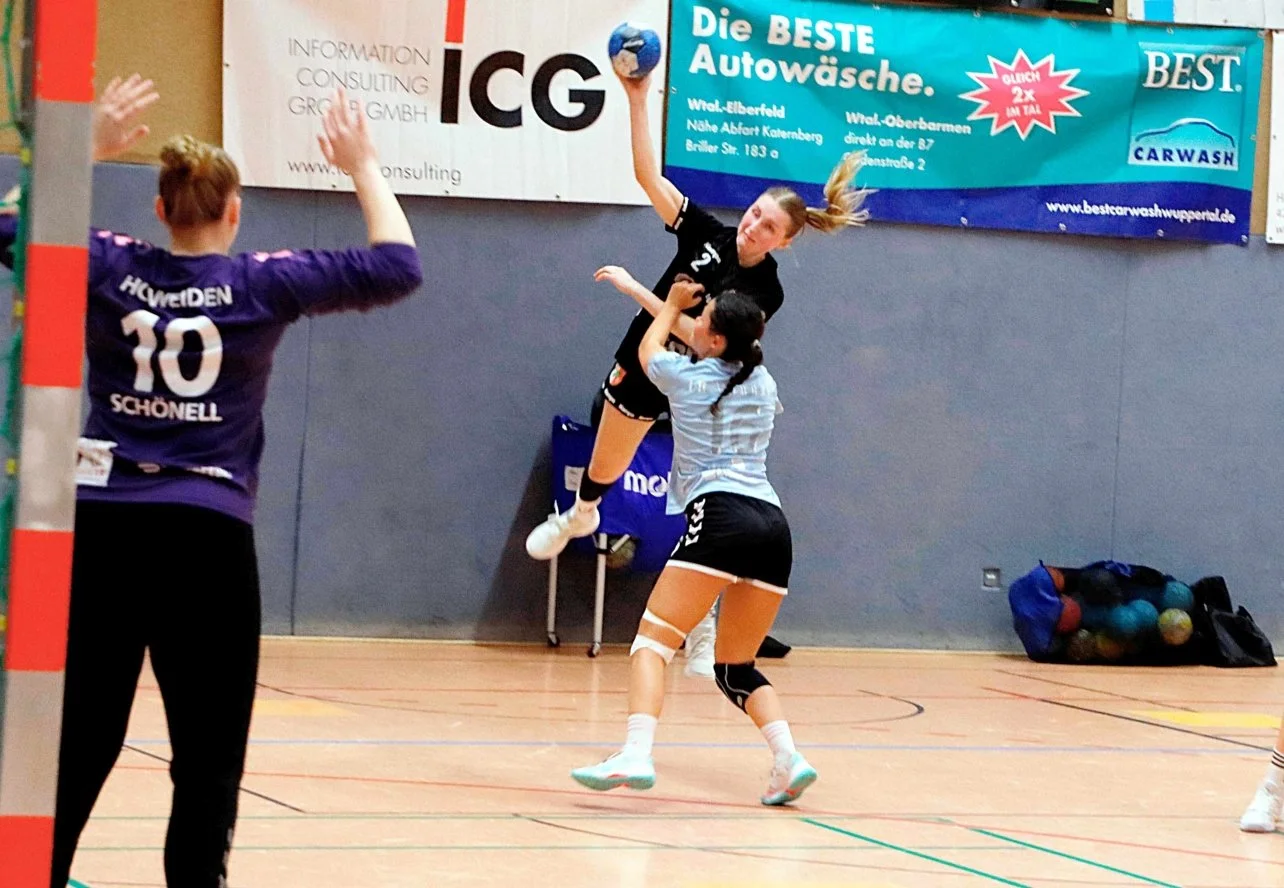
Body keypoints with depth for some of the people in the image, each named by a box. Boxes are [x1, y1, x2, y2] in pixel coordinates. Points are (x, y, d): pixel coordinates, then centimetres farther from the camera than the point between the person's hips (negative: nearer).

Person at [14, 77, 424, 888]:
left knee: (79, 737, 7)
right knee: (208, 753, 1)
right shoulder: (262, 285, -3)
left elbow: (17, 226, 19)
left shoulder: (109, 269, 3)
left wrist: (90, 151, 22)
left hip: (101, 524, 3)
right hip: (206, 535, -3)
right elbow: (397, 267, 1)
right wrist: (364, 168, 12)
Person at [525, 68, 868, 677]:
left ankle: (702, 629, 3)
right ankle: (581, 514, 59)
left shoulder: (765, 291, -21)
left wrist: (641, 293, -33)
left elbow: (703, 335, -31)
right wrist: (638, 99, -28)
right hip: (642, 371, 3)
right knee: (603, 471, 22)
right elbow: (648, 175, -19)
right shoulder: (706, 233, -13)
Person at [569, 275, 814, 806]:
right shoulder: (762, 381, 21)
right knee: (734, 667, 14)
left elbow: (648, 350, 30)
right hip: (773, 527, 6)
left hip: (719, 517, -6)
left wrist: (673, 305, 48)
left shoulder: (686, 377, 5)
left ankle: (635, 756, -30)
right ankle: (788, 758, -7)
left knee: (652, 641, -9)